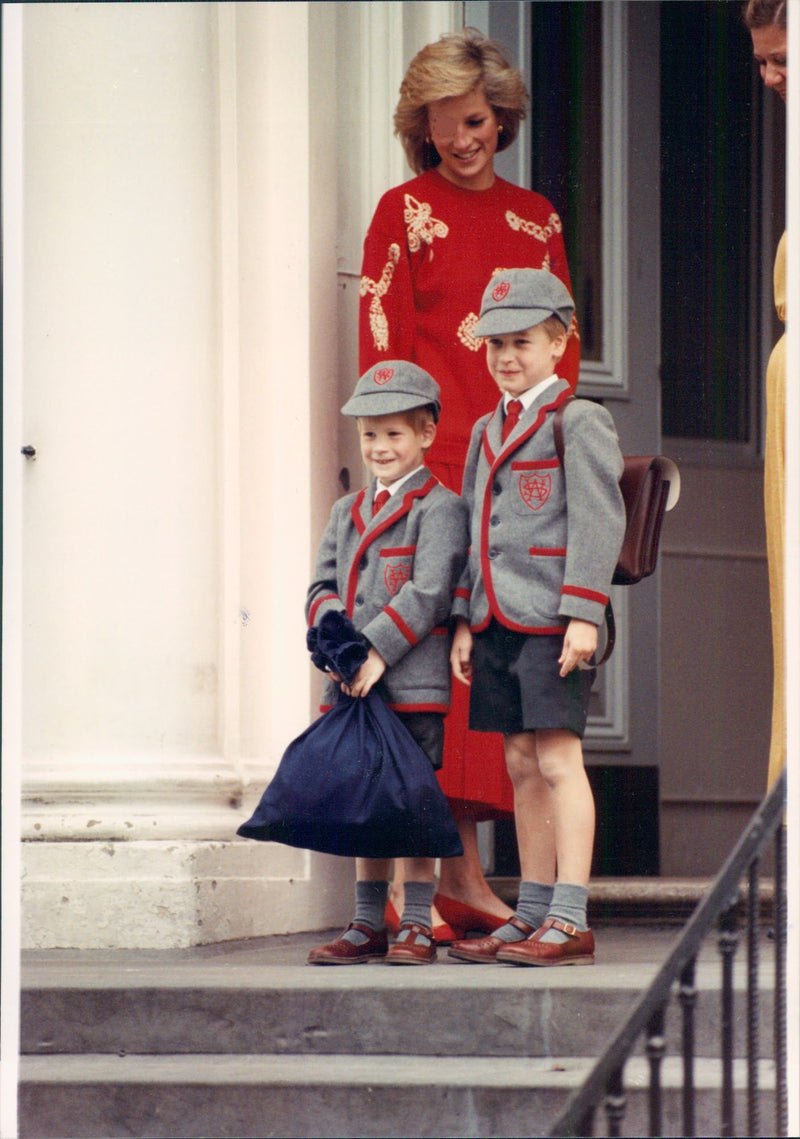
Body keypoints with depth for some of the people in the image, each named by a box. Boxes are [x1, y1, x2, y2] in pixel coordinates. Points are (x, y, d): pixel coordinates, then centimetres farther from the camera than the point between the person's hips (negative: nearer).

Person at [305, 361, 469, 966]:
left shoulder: (439, 508, -4)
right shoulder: (347, 511, 18)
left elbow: (429, 593, -13)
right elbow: (321, 587, 13)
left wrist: (378, 650, -19)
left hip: (413, 682, -6)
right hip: (352, 683, 6)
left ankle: (418, 925, 2)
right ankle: (369, 923, 16)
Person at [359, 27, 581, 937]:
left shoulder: (536, 217, 17)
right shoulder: (404, 213, 3)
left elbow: (564, 343, 18)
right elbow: (381, 346, -3)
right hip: (435, 462, -5)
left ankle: (463, 875, 7)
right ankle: (406, 880, -14)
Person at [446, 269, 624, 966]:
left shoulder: (579, 422, -4)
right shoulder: (486, 432, 19)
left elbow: (598, 522, -11)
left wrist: (583, 614, -18)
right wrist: (464, 620, 14)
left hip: (553, 618, -7)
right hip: (499, 621, 7)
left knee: (558, 759, -10)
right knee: (522, 763, 8)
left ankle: (571, 922, -12)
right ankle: (533, 918, 12)